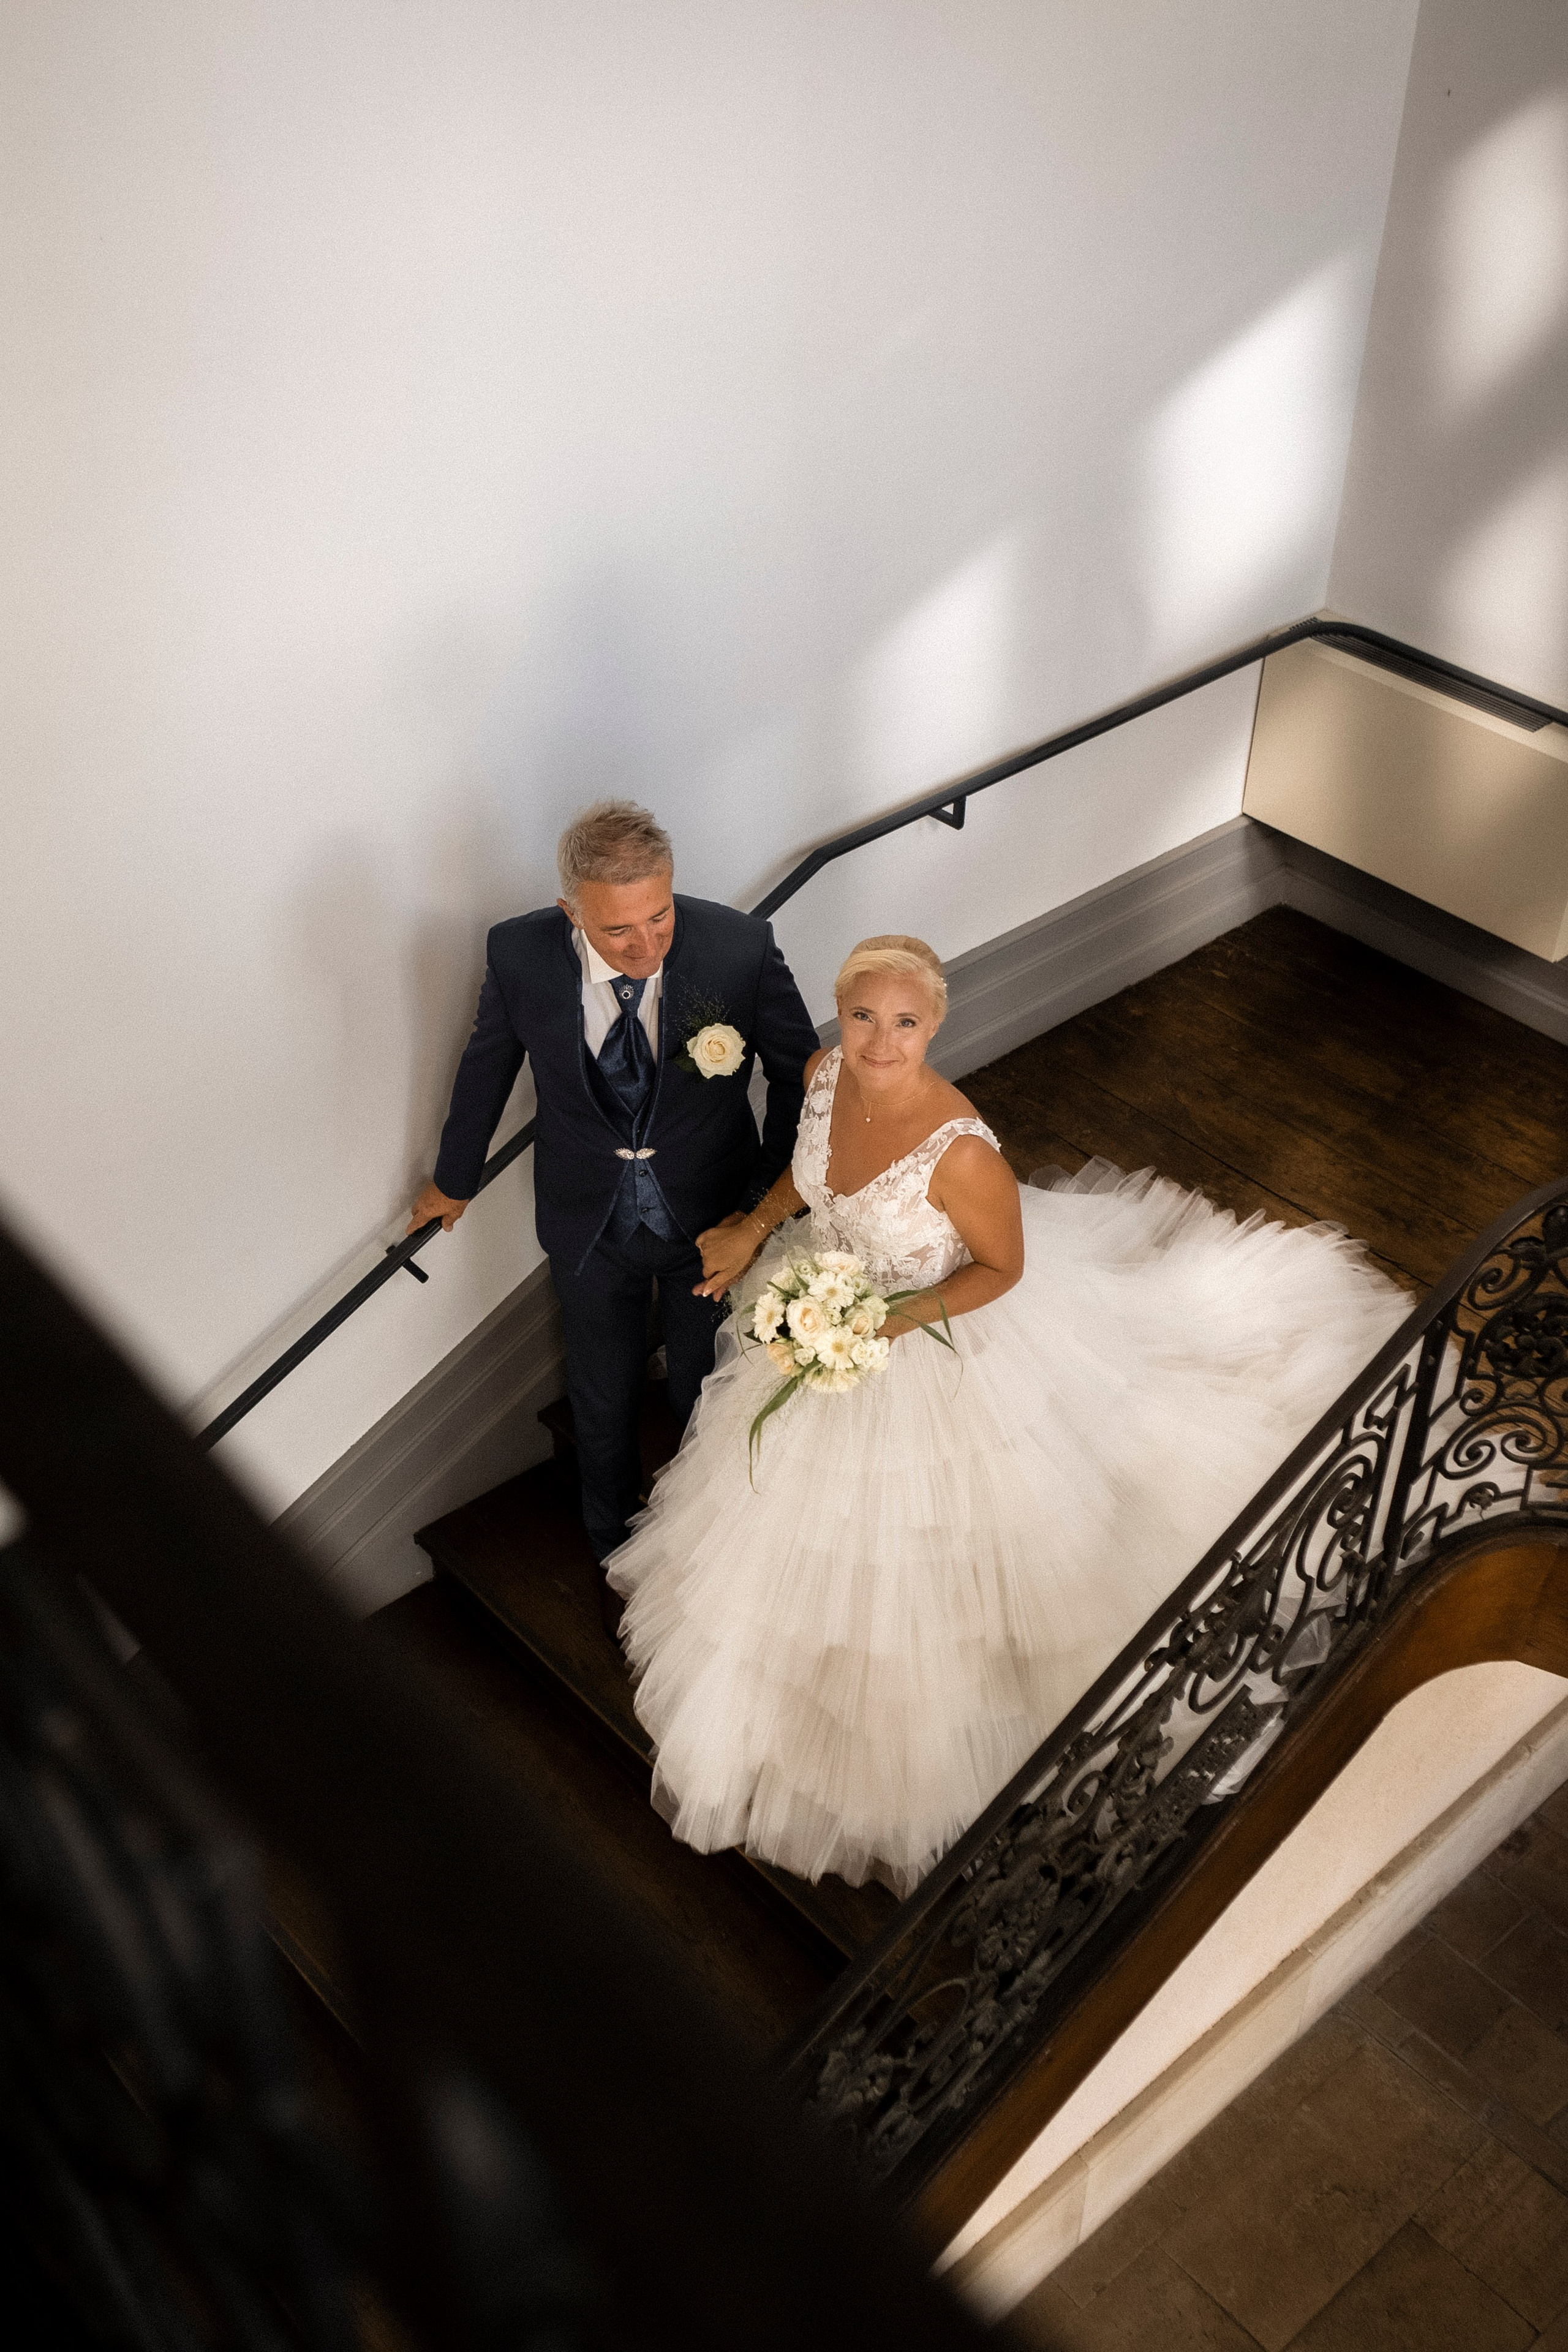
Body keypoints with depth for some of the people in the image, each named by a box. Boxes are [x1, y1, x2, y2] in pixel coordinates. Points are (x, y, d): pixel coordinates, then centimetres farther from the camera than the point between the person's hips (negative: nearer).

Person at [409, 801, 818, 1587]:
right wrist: (454, 1178, 13)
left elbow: (801, 1074, -11)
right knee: (603, 1403, 22)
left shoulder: (740, 946, -28)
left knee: (706, 1398, 22)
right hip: (591, 1225, 1)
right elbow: (489, 1063, -2)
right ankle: (617, 1552, 52)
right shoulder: (520, 954, -23)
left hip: (709, 1217, 0)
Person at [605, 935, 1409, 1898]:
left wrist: (900, 1318, -31)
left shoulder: (960, 1150, -39)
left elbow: (1004, 1268, -21)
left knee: (915, 1555, 19)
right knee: (817, 1515, 33)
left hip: (938, 1345, -6)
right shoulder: (826, 1072, -20)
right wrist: (757, 1224, -5)